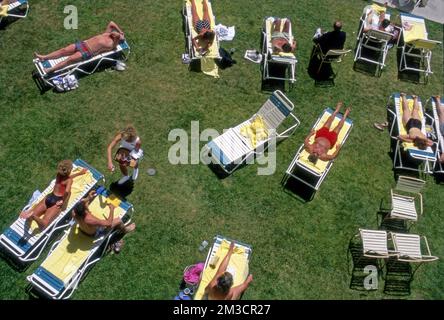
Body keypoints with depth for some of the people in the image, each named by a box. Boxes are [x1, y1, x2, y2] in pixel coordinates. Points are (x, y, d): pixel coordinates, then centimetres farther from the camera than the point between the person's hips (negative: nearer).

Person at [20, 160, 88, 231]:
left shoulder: (58, 175, 11)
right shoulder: (69, 180, -9)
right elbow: (67, 191, -29)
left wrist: (79, 173, 44)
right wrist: (63, 201, -12)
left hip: (49, 198, 6)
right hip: (56, 202, -6)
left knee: (29, 217, 10)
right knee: (42, 226, -13)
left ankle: (29, 212, -24)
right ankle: (33, 216, -40)